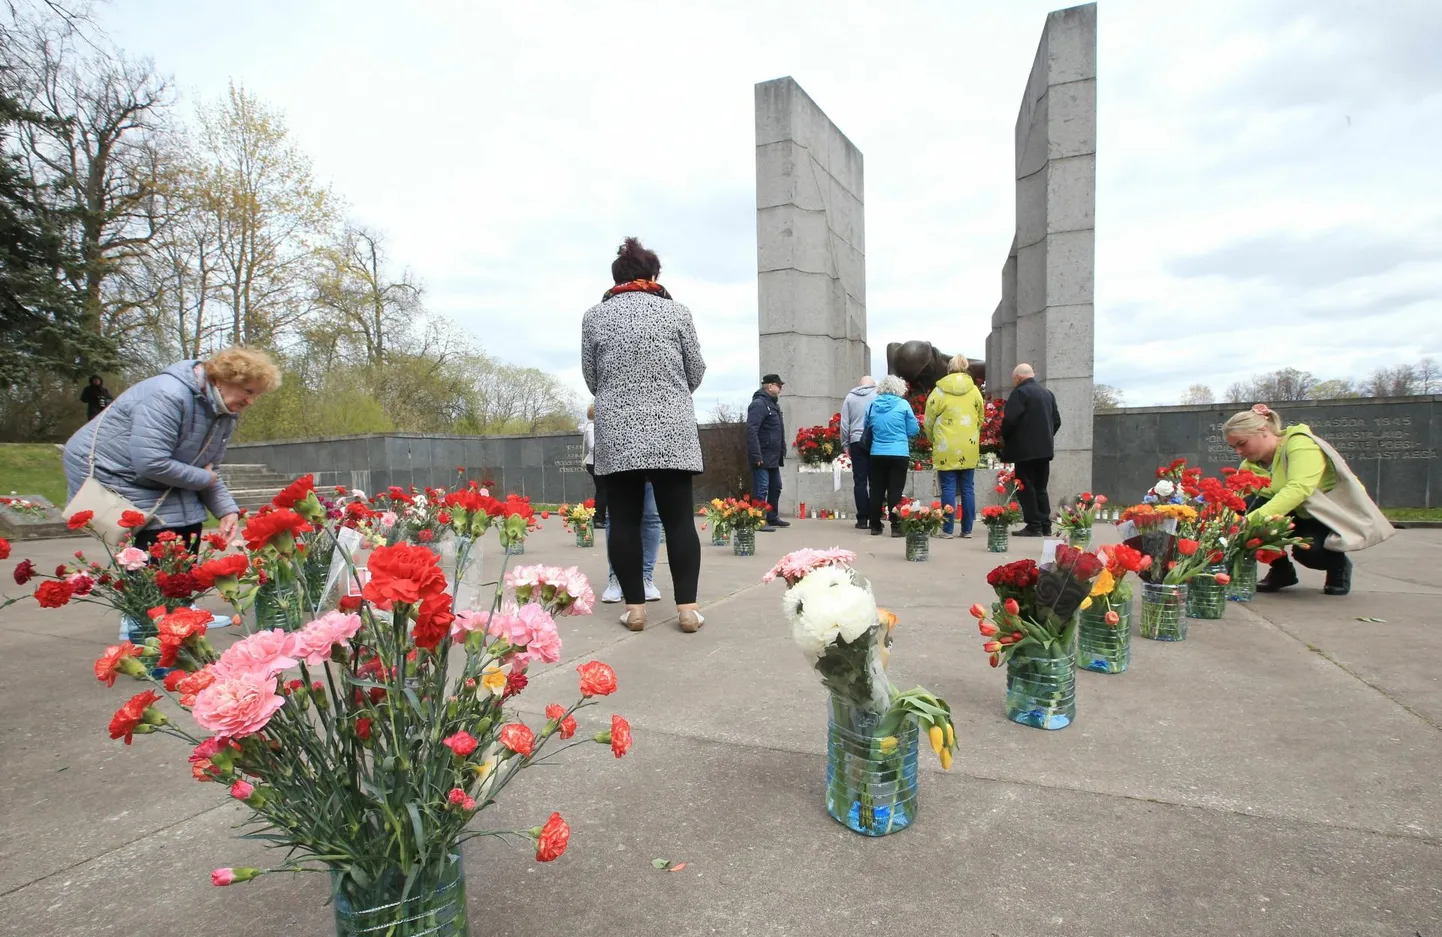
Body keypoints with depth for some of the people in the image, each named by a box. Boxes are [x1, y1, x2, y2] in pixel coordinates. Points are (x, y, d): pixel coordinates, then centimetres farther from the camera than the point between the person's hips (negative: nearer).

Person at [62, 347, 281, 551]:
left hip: (166, 488, 8)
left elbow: (206, 470, 6)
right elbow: (152, 464, -34)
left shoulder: (226, 413, -1)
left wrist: (226, 509, -10)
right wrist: (205, 479, -19)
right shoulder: (168, 395, -28)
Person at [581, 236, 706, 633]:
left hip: (616, 432, 1)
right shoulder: (676, 311, 5)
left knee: (623, 519, 6)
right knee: (679, 518, 3)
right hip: (672, 429, 0)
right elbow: (696, 373, 8)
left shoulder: (594, 316, 7)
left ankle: (634, 606, 9)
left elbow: (591, 379, 10)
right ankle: (686, 606, 3)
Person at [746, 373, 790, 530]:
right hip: (763, 457, -10)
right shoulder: (759, 404, -14)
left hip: (773, 457, 10)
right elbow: (751, 430, -23)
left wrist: (782, 452, 18)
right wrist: (756, 455, -26)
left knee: (775, 487, 16)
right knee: (761, 490, -7)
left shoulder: (773, 404, 18)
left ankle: (772, 518, 26)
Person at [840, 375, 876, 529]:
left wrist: (845, 444, 11)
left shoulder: (850, 397, 6)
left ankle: (862, 518, 3)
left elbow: (844, 424, 5)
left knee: (860, 481, 4)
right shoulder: (877, 396, 0)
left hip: (857, 442, 1)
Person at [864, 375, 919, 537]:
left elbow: (867, 428, 14)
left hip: (877, 454, 3)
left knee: (877, 490, 10)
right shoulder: (903, 404, -5)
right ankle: (896, 527, 0)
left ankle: (875, 526, 16)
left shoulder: (872, 405, 3)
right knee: (895, 491, 0)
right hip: (899, 454, -3)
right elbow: (914, 430, 0)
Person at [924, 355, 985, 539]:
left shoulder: (939, 391, -5)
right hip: (969, 449, 3)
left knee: (948, 488, 0)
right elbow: (981, 419, 11)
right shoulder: (974, 390, 4)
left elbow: (929, 421, -1)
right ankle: (967, 529, 11)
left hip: (946, 449, -3)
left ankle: (947, 529, 1)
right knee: (968, 488, 7)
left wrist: (933, 440, 15)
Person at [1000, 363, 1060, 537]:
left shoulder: (1020, 392, -9)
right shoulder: (1047, 393, 15)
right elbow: (1056, 421, 16)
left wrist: (1004, 438, -2)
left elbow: (1010, 419, -18)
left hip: (1025, 449, -8)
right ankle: (1045, 526, 13)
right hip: (1044, 448, 8)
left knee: (1026, 488, -3)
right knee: (1040, 488, 13)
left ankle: (1034, 526, -4)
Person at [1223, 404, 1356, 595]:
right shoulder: (1250, 465, -4)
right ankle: (1281, 570, -3)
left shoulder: (1300, 443, -25)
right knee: (1248, 506, -23)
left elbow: (1298, 489, -42)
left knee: (1306, 549, -34)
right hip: (1302, 516, 6)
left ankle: (1337, 564, 4)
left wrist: (1252, 520, -55)